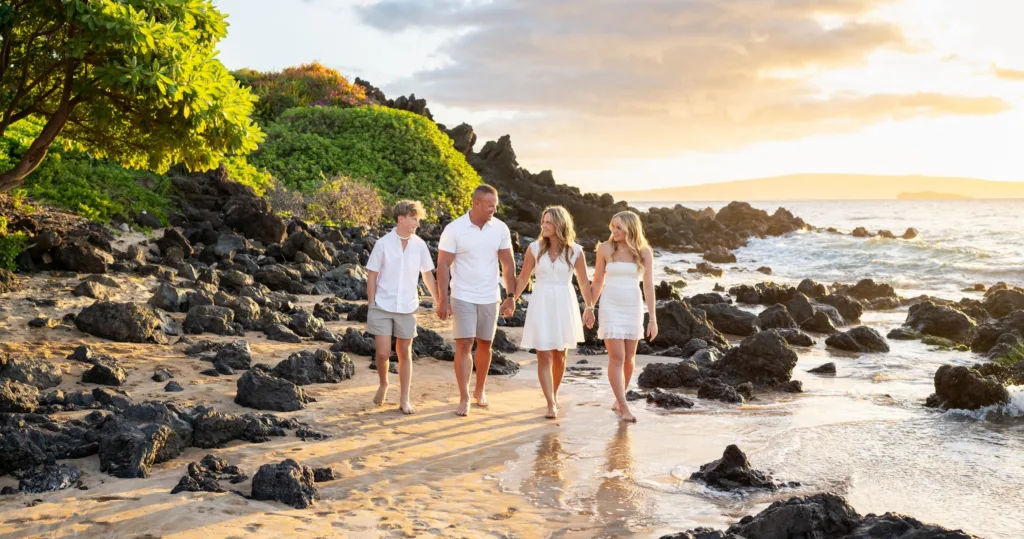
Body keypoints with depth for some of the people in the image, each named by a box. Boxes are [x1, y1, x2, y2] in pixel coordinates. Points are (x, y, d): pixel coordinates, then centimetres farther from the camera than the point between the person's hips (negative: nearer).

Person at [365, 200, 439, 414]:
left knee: (405, 353, 8)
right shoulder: (383, 244, -8)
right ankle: (383, 385, 26)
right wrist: (371, 304, -4)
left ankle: (404, 400, 17)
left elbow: (428, 276, 7)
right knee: (383, 353, -4)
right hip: (382, 307, -2)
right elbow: (372, 275, -2)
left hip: (407, 308, 2)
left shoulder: (419, 245, -1)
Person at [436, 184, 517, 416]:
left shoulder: (500, 228, -3)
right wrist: (443, 300, -12)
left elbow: (508, 263, 5)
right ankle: (464, 398, -1)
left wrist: (511, 295, 2)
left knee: (485, 344, 12)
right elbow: (443, 265, -9)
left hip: (490, 297, 3)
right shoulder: (454, 229, -12)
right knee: (464, 345, -7)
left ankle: (480, 390, 29)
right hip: (463, 297, -3)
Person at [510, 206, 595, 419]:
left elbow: (584, 281, 4)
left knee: (559, 354, 12)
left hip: (564, 303, 1)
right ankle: (551, 404, -5)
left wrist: (589, 307, 2)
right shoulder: (535, 248, -2)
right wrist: (512, 300, 1)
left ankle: (554, 394, 33)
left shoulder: (574, 251, -3)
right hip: (541, 303, -1)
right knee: (544, 355, -7)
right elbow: (523, 278, 5)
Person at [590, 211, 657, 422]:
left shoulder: (644, 252, -3)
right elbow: (597, 281, 4)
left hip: (633, 307, 2)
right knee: (616, 357, -10)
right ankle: (624, 407, -8)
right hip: (610, 307, -2)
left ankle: (619, 398, 32)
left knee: (629, 358, 10)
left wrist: (653, 318, -7)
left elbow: (648, 286, -4)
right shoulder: (605, 248, -5)